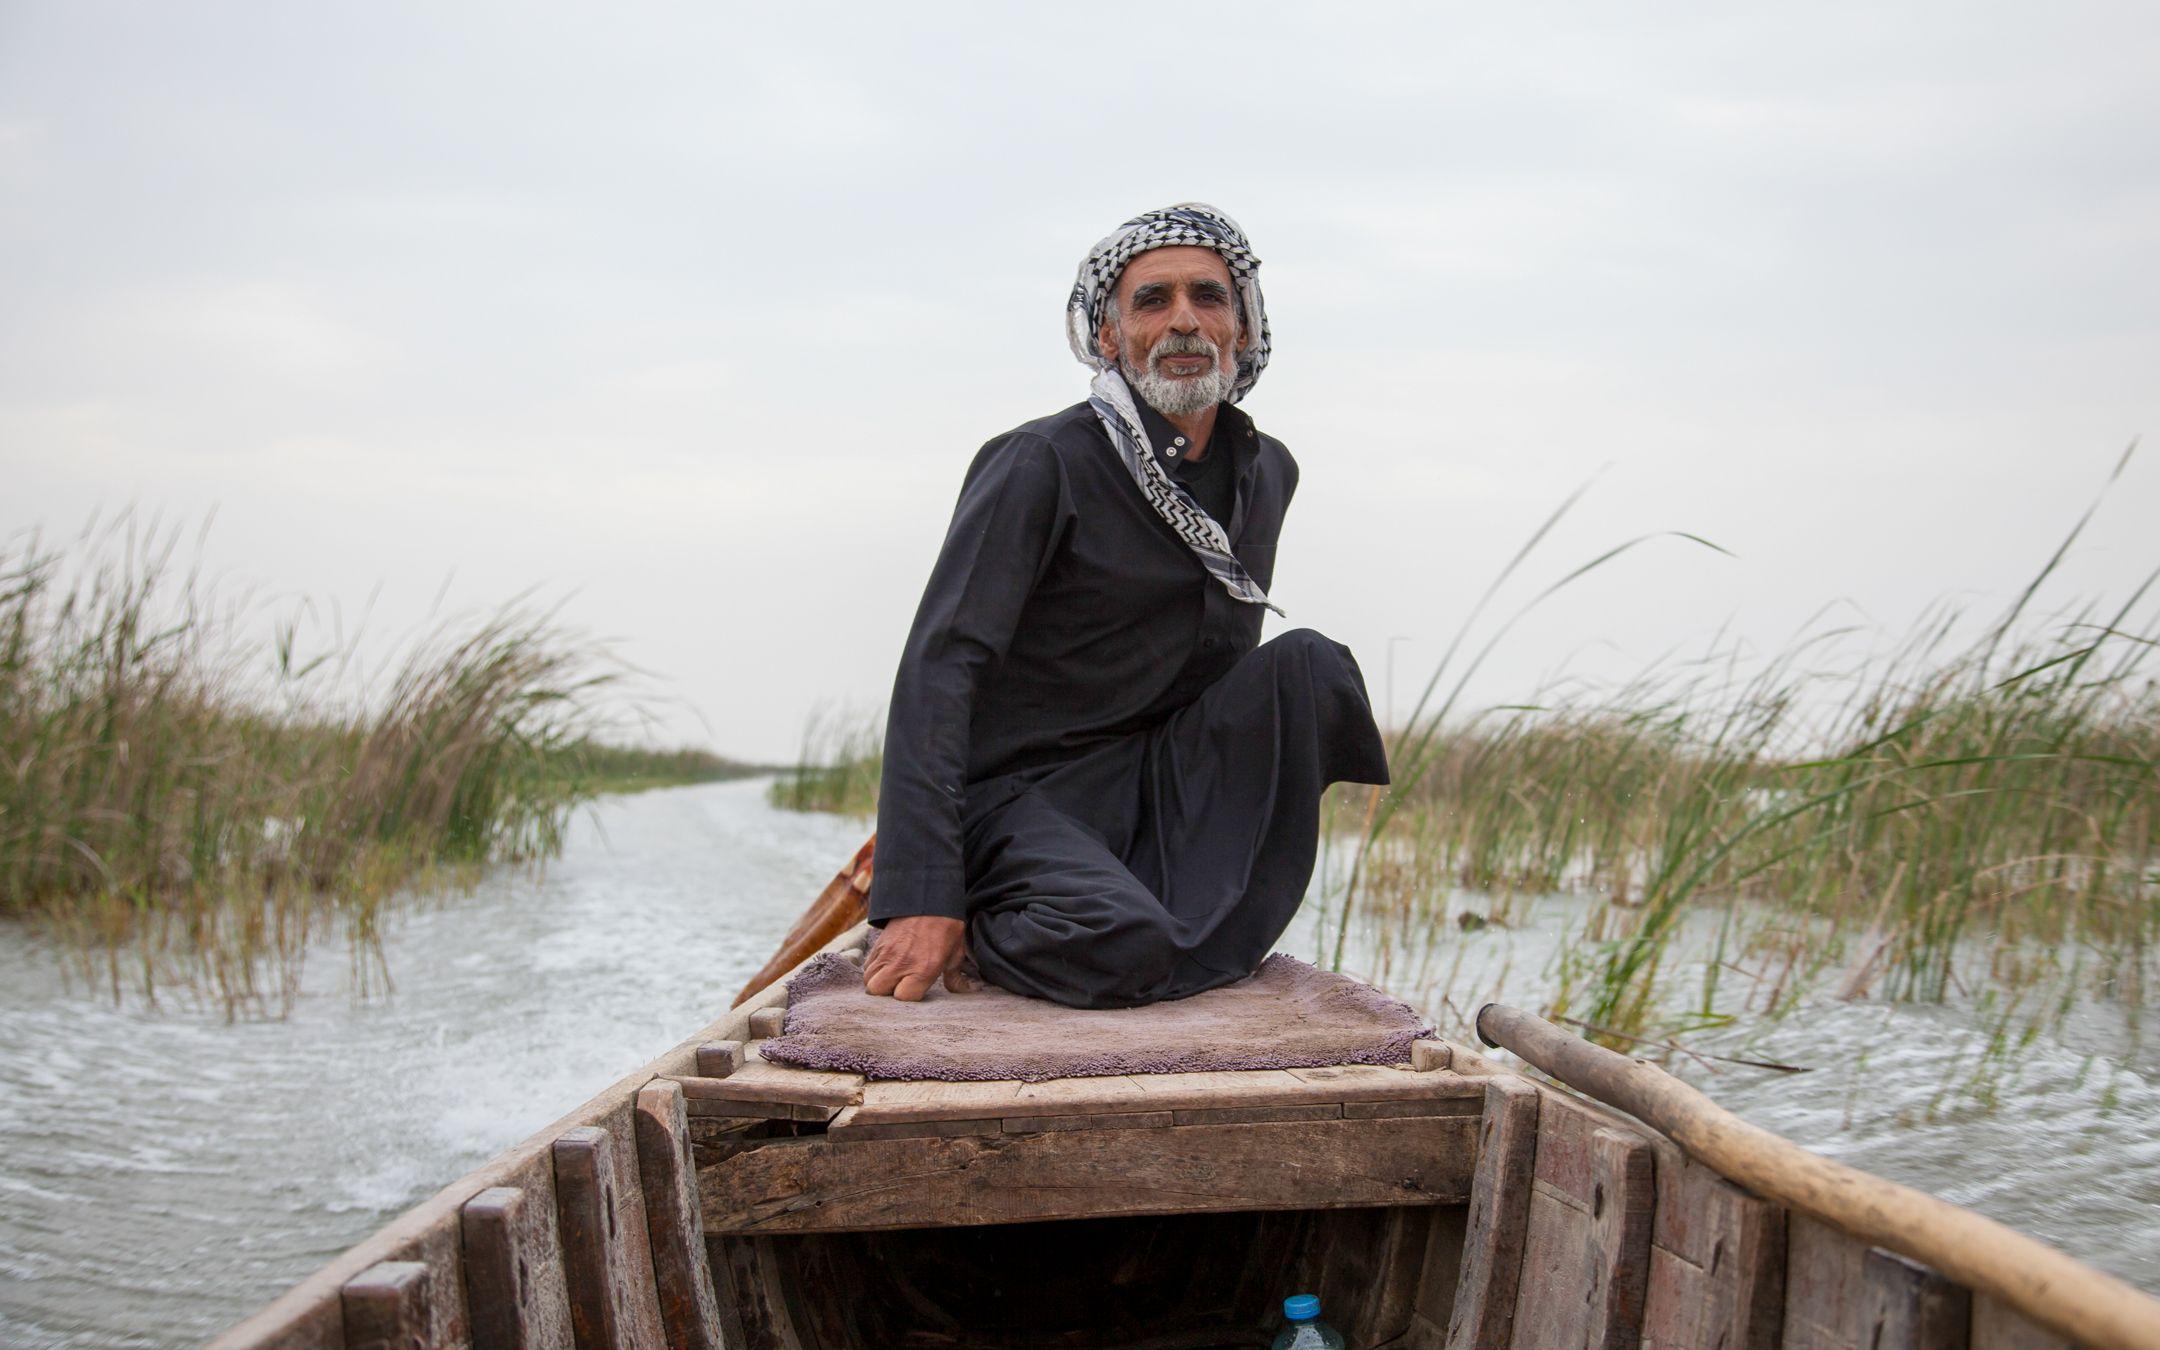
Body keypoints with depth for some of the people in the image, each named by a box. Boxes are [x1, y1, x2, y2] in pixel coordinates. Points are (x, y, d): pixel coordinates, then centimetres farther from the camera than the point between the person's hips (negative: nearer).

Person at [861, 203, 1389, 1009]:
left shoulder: (1266, 472, 8)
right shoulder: (1043, 464, -13)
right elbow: (939, 665, -20)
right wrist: (921, 898, -28)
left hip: (1163, 785, 6)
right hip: (1023, 792, -6)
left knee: (1304, 662, -18)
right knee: (1123, 946, -34)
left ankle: (1213, 931, -9)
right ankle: (978, 918, -2)